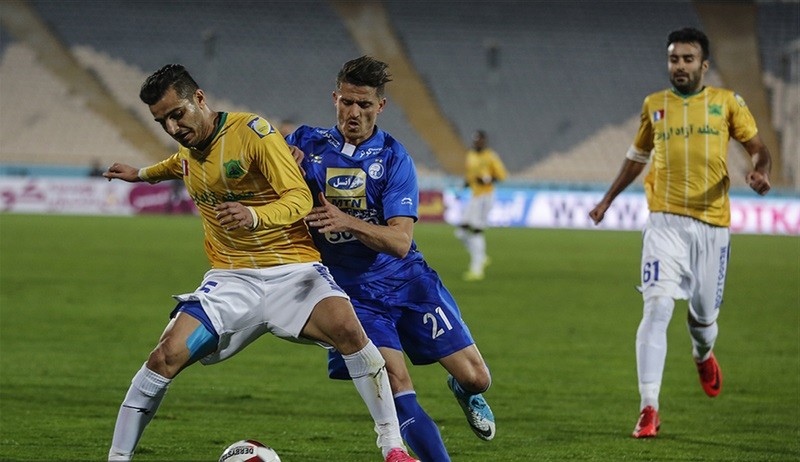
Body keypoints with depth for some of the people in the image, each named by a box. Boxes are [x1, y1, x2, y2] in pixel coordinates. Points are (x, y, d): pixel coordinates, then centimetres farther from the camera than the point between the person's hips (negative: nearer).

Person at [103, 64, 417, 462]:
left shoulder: (251, 131, -12)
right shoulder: (186, 151, 10)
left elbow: (300, 197, -18)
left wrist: (255, 215, -36)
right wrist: (143, 174, 48)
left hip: (292, 268, -5)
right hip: (232, 277, 5)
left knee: (347, 327, -31)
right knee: (168, 354, -15)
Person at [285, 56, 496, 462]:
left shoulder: (393, 158, -6)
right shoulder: (307, 144, -1)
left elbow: (400, 241, -16)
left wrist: (347, 221, -33)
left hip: (406, 280, 1)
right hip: (351, 291, -1)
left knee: (476, 378, 0)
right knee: (396, 385, -20)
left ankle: (463, 392, 36)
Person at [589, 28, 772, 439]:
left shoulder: (727, 102, 5)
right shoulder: (654, 105, 10)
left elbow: (757, 147, 6)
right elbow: (637, 157, 24)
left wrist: (760, 171, -17)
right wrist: (607, 200, 24)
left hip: (712, 223, 0)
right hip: (665, 222, 0)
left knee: (704, 313, 10)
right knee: (657, 306, -17)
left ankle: (703, 354, 50)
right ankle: (648, 410, -19)